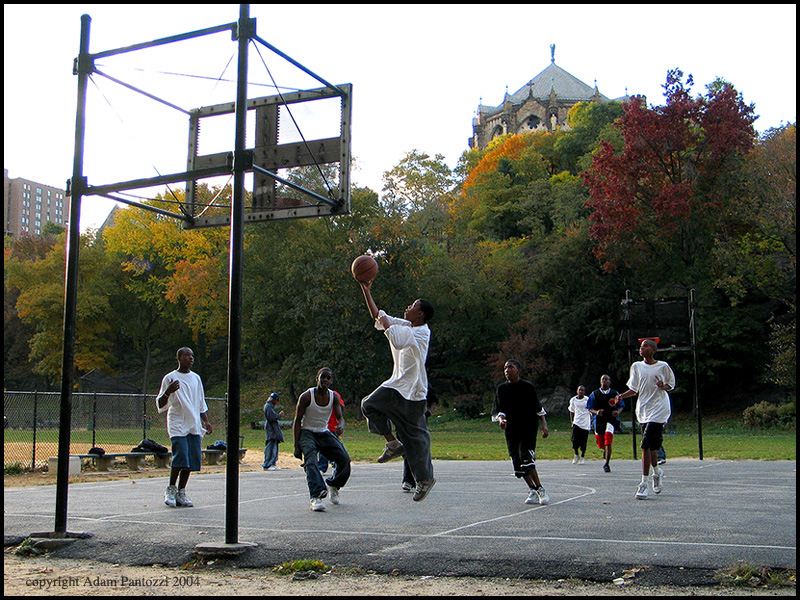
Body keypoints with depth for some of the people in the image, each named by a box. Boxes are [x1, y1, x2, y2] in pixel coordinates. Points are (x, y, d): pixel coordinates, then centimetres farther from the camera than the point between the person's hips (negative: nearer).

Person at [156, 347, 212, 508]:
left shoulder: (196, 378, 16)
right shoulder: (170, 378, 0)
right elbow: (160, 405, -3)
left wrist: (206, 421, 13)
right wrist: (168, 392, -22)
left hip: (194, 426, 5)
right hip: (177, 425, -5)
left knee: (192, 460, -1)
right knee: (181, 456, -18)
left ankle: (181, 492, 10)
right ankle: (171, 489, 1)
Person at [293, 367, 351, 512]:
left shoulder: (334, 397, -2)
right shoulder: (306, 396, -13)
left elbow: (339, 417, -5)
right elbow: (297, 421, -11)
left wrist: (341, 426, -32)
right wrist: (296, 446, -16)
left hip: (324, 433, 4)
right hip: (307, 433, -4)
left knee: (344, 459, -12)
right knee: (311, 461, -31)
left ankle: (334, 486, 16)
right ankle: (316, 497, -41)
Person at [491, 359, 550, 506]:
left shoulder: (528, 387, 0)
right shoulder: (501, 388, 7)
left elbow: (539, 408, 5)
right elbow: (498, 410, 5)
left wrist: (544, 425, -2)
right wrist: (501, 419, -16)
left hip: (528, 428, -4)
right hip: (511, 430, 4)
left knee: (526, 458, -18)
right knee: (517, 462, 1)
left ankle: (540, 489, -6)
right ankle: (533, 490, 15)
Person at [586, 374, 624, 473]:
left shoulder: (615, 394, 6)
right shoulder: (594, 394, 7)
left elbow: (621, 406, 14)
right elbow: (589, 408, 8)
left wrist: (618, 412, -8)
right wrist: (596, 412, -13)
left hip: (611, 419, -2)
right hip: (599, 420, 2)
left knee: (608, 439, -21)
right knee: (601, 444, 8)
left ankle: (607, 464, -14)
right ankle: (605, 450, 48)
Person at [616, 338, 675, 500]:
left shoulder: (663, 366, -1)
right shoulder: (636, 366, 9)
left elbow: (671, 384, 9)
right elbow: (634, 389, 11)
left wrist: (664, 386, -13)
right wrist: (621, 396, -6)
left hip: (659, 410, -4)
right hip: (643, 411, 4)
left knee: (646, 445, -15)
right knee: (651, 446, 11)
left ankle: (644, 484, -10)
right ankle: (656, 472, 40)